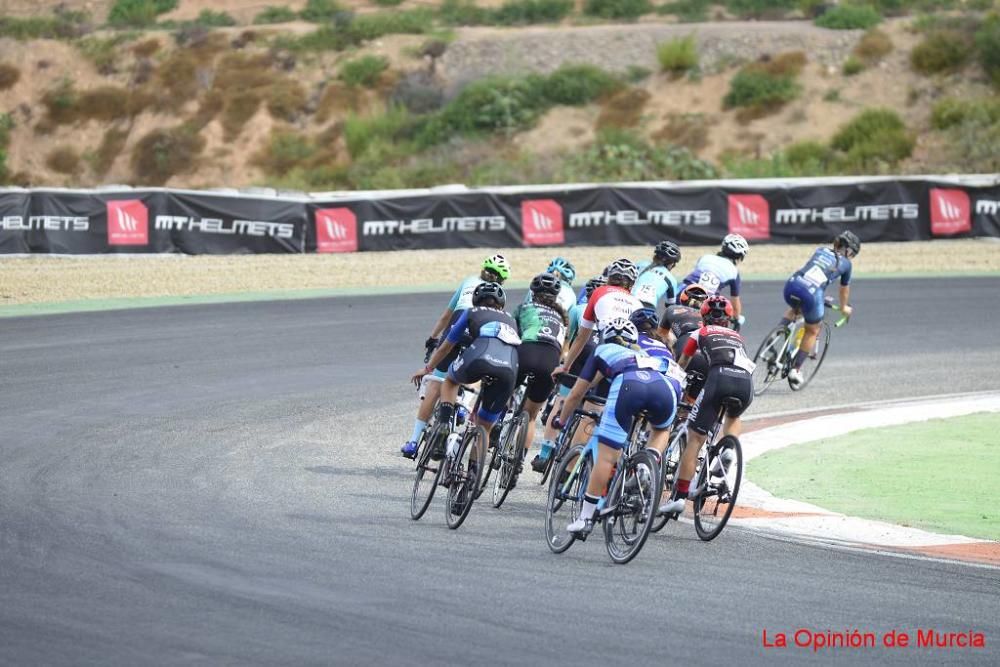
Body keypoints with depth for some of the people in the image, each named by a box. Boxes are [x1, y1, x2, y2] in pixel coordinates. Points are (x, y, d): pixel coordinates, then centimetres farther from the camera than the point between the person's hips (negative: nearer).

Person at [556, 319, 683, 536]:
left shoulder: (604, 351, 37)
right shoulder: (644, 355, 45)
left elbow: (575, 395, 41)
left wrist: (561, 422, 58)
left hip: (627, 384, -3)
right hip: (665, 386, 3)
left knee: (606, 456, 4)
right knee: (661, 430, 34)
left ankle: (586, 517, 4)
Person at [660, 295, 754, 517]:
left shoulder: (700, 334, 29)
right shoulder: (738, 337, 36)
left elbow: (681, 365, 39)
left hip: (720, 376, -3)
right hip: (746, 382, 3)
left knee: (695, 438, 3)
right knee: (733, 418, 37)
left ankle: (679, 496, -2)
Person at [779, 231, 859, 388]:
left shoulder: (821, 251, 29)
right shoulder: (845, 263, 19)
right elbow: (844, 290, 33)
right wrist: (844, 308, 53)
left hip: (792, 285, 4)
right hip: (812, 293, -4)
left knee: (794, 309, 40)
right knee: (812, 331, 21)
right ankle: (796, 369, 19)